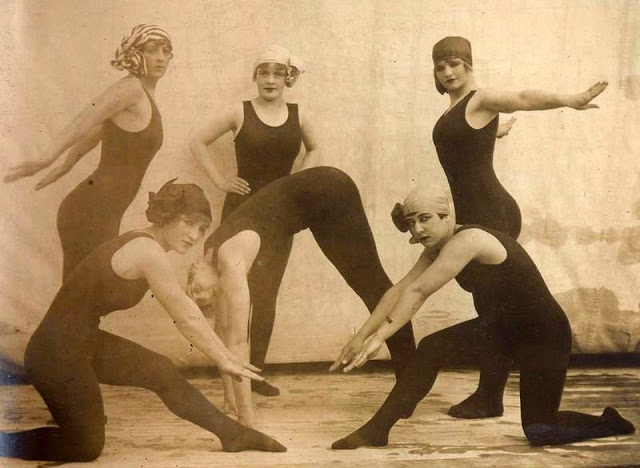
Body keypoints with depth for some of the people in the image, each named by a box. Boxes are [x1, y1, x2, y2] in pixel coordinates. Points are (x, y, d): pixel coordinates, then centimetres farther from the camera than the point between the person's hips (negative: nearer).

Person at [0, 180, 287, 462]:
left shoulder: (144, 244, 7)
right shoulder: (150, 252, -21)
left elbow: (185, 308, 14)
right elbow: (186, 319, -15)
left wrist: (224, 353, 18)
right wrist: (223, 361, -2)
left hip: (83, 341, 10)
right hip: (57, 353, -10)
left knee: (162, 373, 13)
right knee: (87, 447, 6)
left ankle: (233, 435, 25)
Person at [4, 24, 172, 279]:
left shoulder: (143, 95, 17)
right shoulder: (130, 88, -10)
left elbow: (95, 131, 30)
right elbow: (81, 123, -24)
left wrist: (65, 166, 42)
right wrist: (46, 159, -39)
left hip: (95, 210, 9)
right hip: (91, 212, -9)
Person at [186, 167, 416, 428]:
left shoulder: (230, 264, -26)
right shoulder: (212, 258, -2)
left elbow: (238, 342, -27)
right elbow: (225, 328, 6)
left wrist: (246, 417, -26)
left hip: (326, 192, -8)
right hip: (309, 197, 8)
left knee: (370, 283, -2)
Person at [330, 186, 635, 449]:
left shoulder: (467, 241, -28)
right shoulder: (438, 249, 0)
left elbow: (417, 292, -33)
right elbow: (400, 290, -6)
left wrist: (379, 337, -35)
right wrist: (361, 337, -12)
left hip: (544, 335, -8)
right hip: (502, 328, 8)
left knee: (539, 431, -7)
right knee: (432, 349, -10)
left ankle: (609, 424, 22)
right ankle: (376, 430, -3)